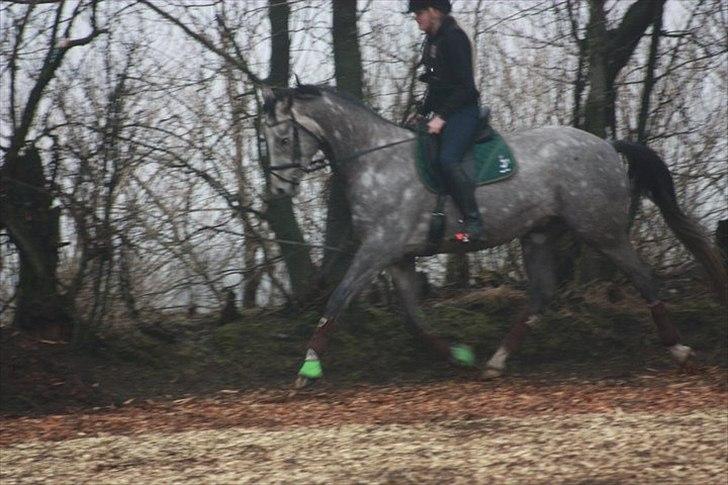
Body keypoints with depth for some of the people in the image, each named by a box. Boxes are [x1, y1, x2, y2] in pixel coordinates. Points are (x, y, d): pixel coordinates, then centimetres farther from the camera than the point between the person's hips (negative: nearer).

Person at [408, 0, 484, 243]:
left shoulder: (454, 38, -13)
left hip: (462, 111, -10)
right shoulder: (432, 40, 15)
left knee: (447, 160, -27)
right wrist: (421, 113, 14)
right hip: (443, 112, 10)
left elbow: (464, 86, -17)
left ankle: (473, 223, -26)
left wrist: (441, 116, -19)